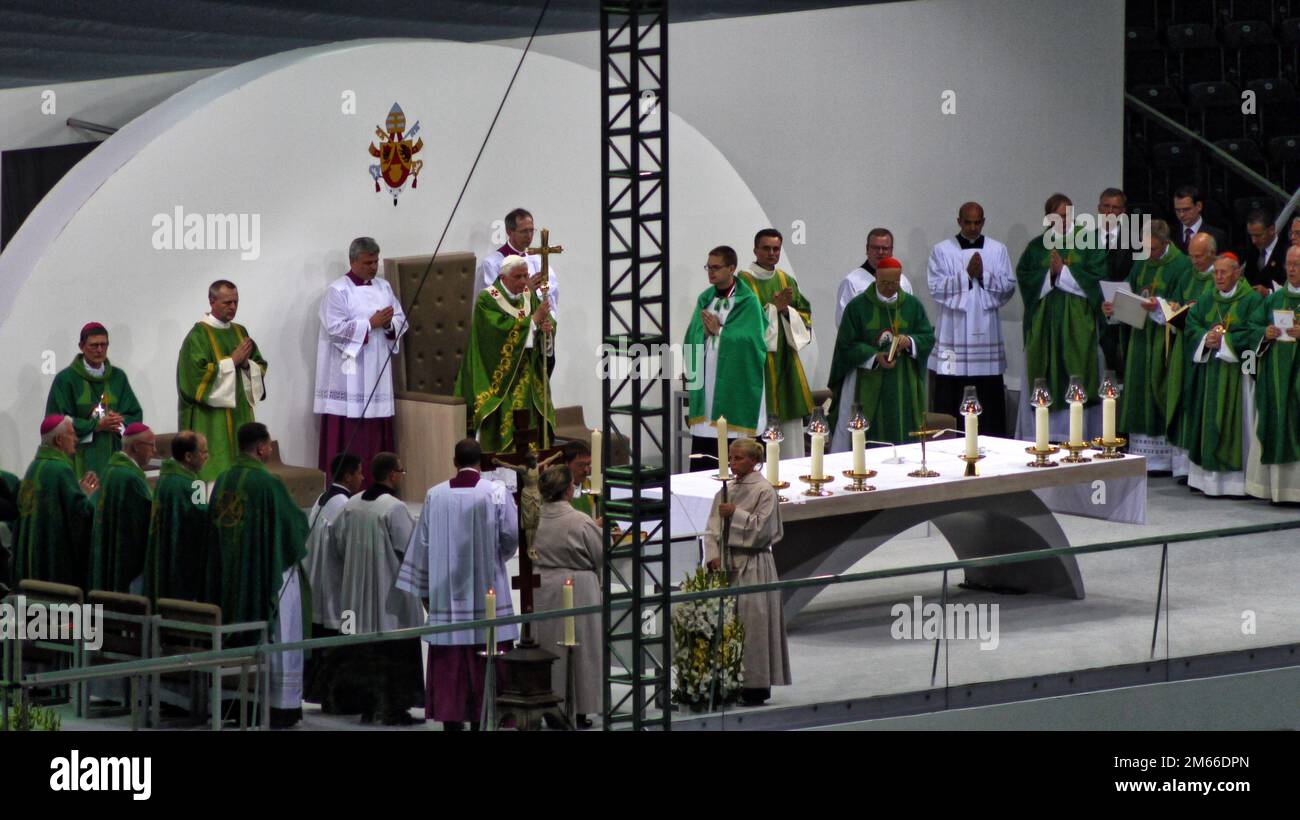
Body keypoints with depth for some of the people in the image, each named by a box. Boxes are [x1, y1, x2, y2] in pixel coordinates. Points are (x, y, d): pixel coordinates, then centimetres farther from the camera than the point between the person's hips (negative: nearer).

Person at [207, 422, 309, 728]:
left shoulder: (223, 480, 2)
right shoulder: (268, 482, -18)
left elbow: (215, 524, 12)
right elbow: (296, 521, -10)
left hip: (231, 573, 7)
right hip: (269, 572, -7)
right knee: (277, 637, 2)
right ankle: (280, 705, 3)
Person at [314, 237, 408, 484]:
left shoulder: (384, 288, 14)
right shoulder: (337, 291, -6)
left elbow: (401, 321, 13)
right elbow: (335, 327, -15)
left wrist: (388, 325, -9)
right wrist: (371, 323, -15)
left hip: (378, 374, 6)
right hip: (349, 376, -6)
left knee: (378, 434, 6)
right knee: (349, 438, -8)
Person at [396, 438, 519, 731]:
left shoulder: (435, 496, 1)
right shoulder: (496, 493, -7)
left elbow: (423, 544, 4)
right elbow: (512, 536, -7)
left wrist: (424, 588, 12)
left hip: (446, 593, 2)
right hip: (486, 594, -2)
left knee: (449, 665, 5)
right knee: (485, 665, 1)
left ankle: (452, 721, 4)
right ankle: (481, 719, -2)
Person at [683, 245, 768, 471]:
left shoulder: (748, 302, -3)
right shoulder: (704, 300, 13)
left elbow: (753, 340, -12)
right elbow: (692, 336, 11)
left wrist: (719, 330, -11)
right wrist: (704, 331, -10)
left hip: (734, 383, -5)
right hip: (705, 379, 5)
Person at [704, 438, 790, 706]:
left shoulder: (764, 491, -5)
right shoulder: (726, 491, 13)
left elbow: (761, 527, -11)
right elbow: (713, 528, 10)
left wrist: (736, 513, -14)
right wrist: (713, 556, -3)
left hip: (754, 565, -6)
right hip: (727, 563, 6)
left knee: (753, 622, -6)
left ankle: (757, 685, -2)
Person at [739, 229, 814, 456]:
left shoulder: (787, 281, 14)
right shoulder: (744, 281, -4)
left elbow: (805, 318, 11)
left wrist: (786, 310, -8)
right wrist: (773, 307, -18)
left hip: (785, 359, 6)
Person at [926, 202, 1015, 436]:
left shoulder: (998, 250, 9)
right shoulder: (942, 250, 4)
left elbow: (1009, 286, 2)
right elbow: (936, 287, -7)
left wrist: (983, 275, -12)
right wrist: (966, 274, -14)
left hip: (986, 333, 2)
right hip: (954, 335, -2)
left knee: (990, 397, 3)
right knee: (950, 396, -3)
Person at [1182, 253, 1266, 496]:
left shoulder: (1252, 301, -3)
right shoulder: (1207, 303, 15)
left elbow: (1253, 333, -10)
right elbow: (1191, 327, 10)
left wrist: (1224, 340, -15)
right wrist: (1206, 338, -10)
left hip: (1237, 371, -5)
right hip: (1209, 373, 6)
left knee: (1235, 423, -8)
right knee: (1210, 421, 3)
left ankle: (1238, 479, -7)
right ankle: (1209, 476, 5)